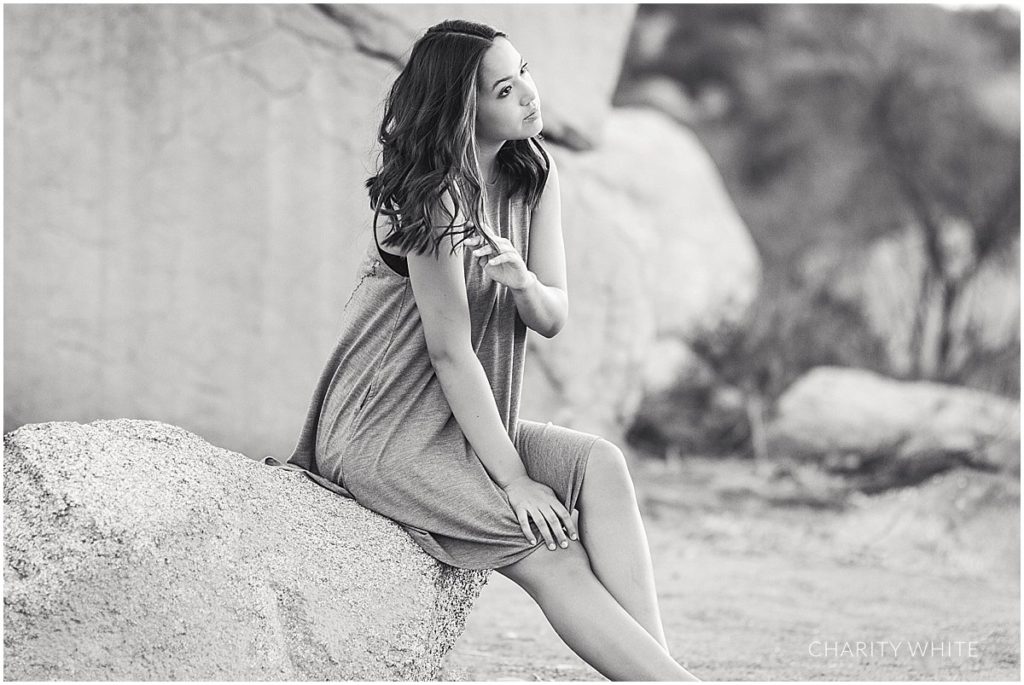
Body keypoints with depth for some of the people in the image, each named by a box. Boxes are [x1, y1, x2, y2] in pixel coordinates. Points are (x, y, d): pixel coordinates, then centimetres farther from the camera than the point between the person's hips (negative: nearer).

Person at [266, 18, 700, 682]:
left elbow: (554, 317, 0)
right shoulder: (433, 198, -19)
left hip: (468, 423, 7)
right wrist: (513, 478, -20)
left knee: (600, 465, -21)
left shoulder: (535, 178, 3)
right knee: (551, 553, -22)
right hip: (385, 432, -6)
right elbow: (449, 352, -19)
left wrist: (522, 282, -25)